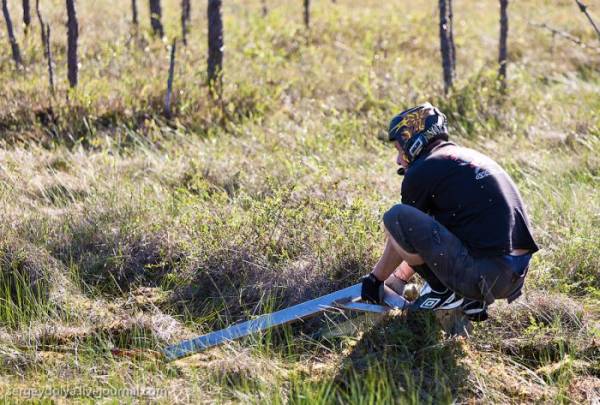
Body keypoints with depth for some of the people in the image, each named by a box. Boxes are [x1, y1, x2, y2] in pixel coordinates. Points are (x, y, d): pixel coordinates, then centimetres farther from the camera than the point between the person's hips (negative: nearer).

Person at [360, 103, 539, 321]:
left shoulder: (422, 171, -2)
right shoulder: (470, 156, 24)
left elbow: (403, 234, 10)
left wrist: (375, 278, 25)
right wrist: (399, 278, 37)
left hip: (482, 275, -9)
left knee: (395, 216, -8)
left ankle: (442, 291, 2)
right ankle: (472, 300, 14)